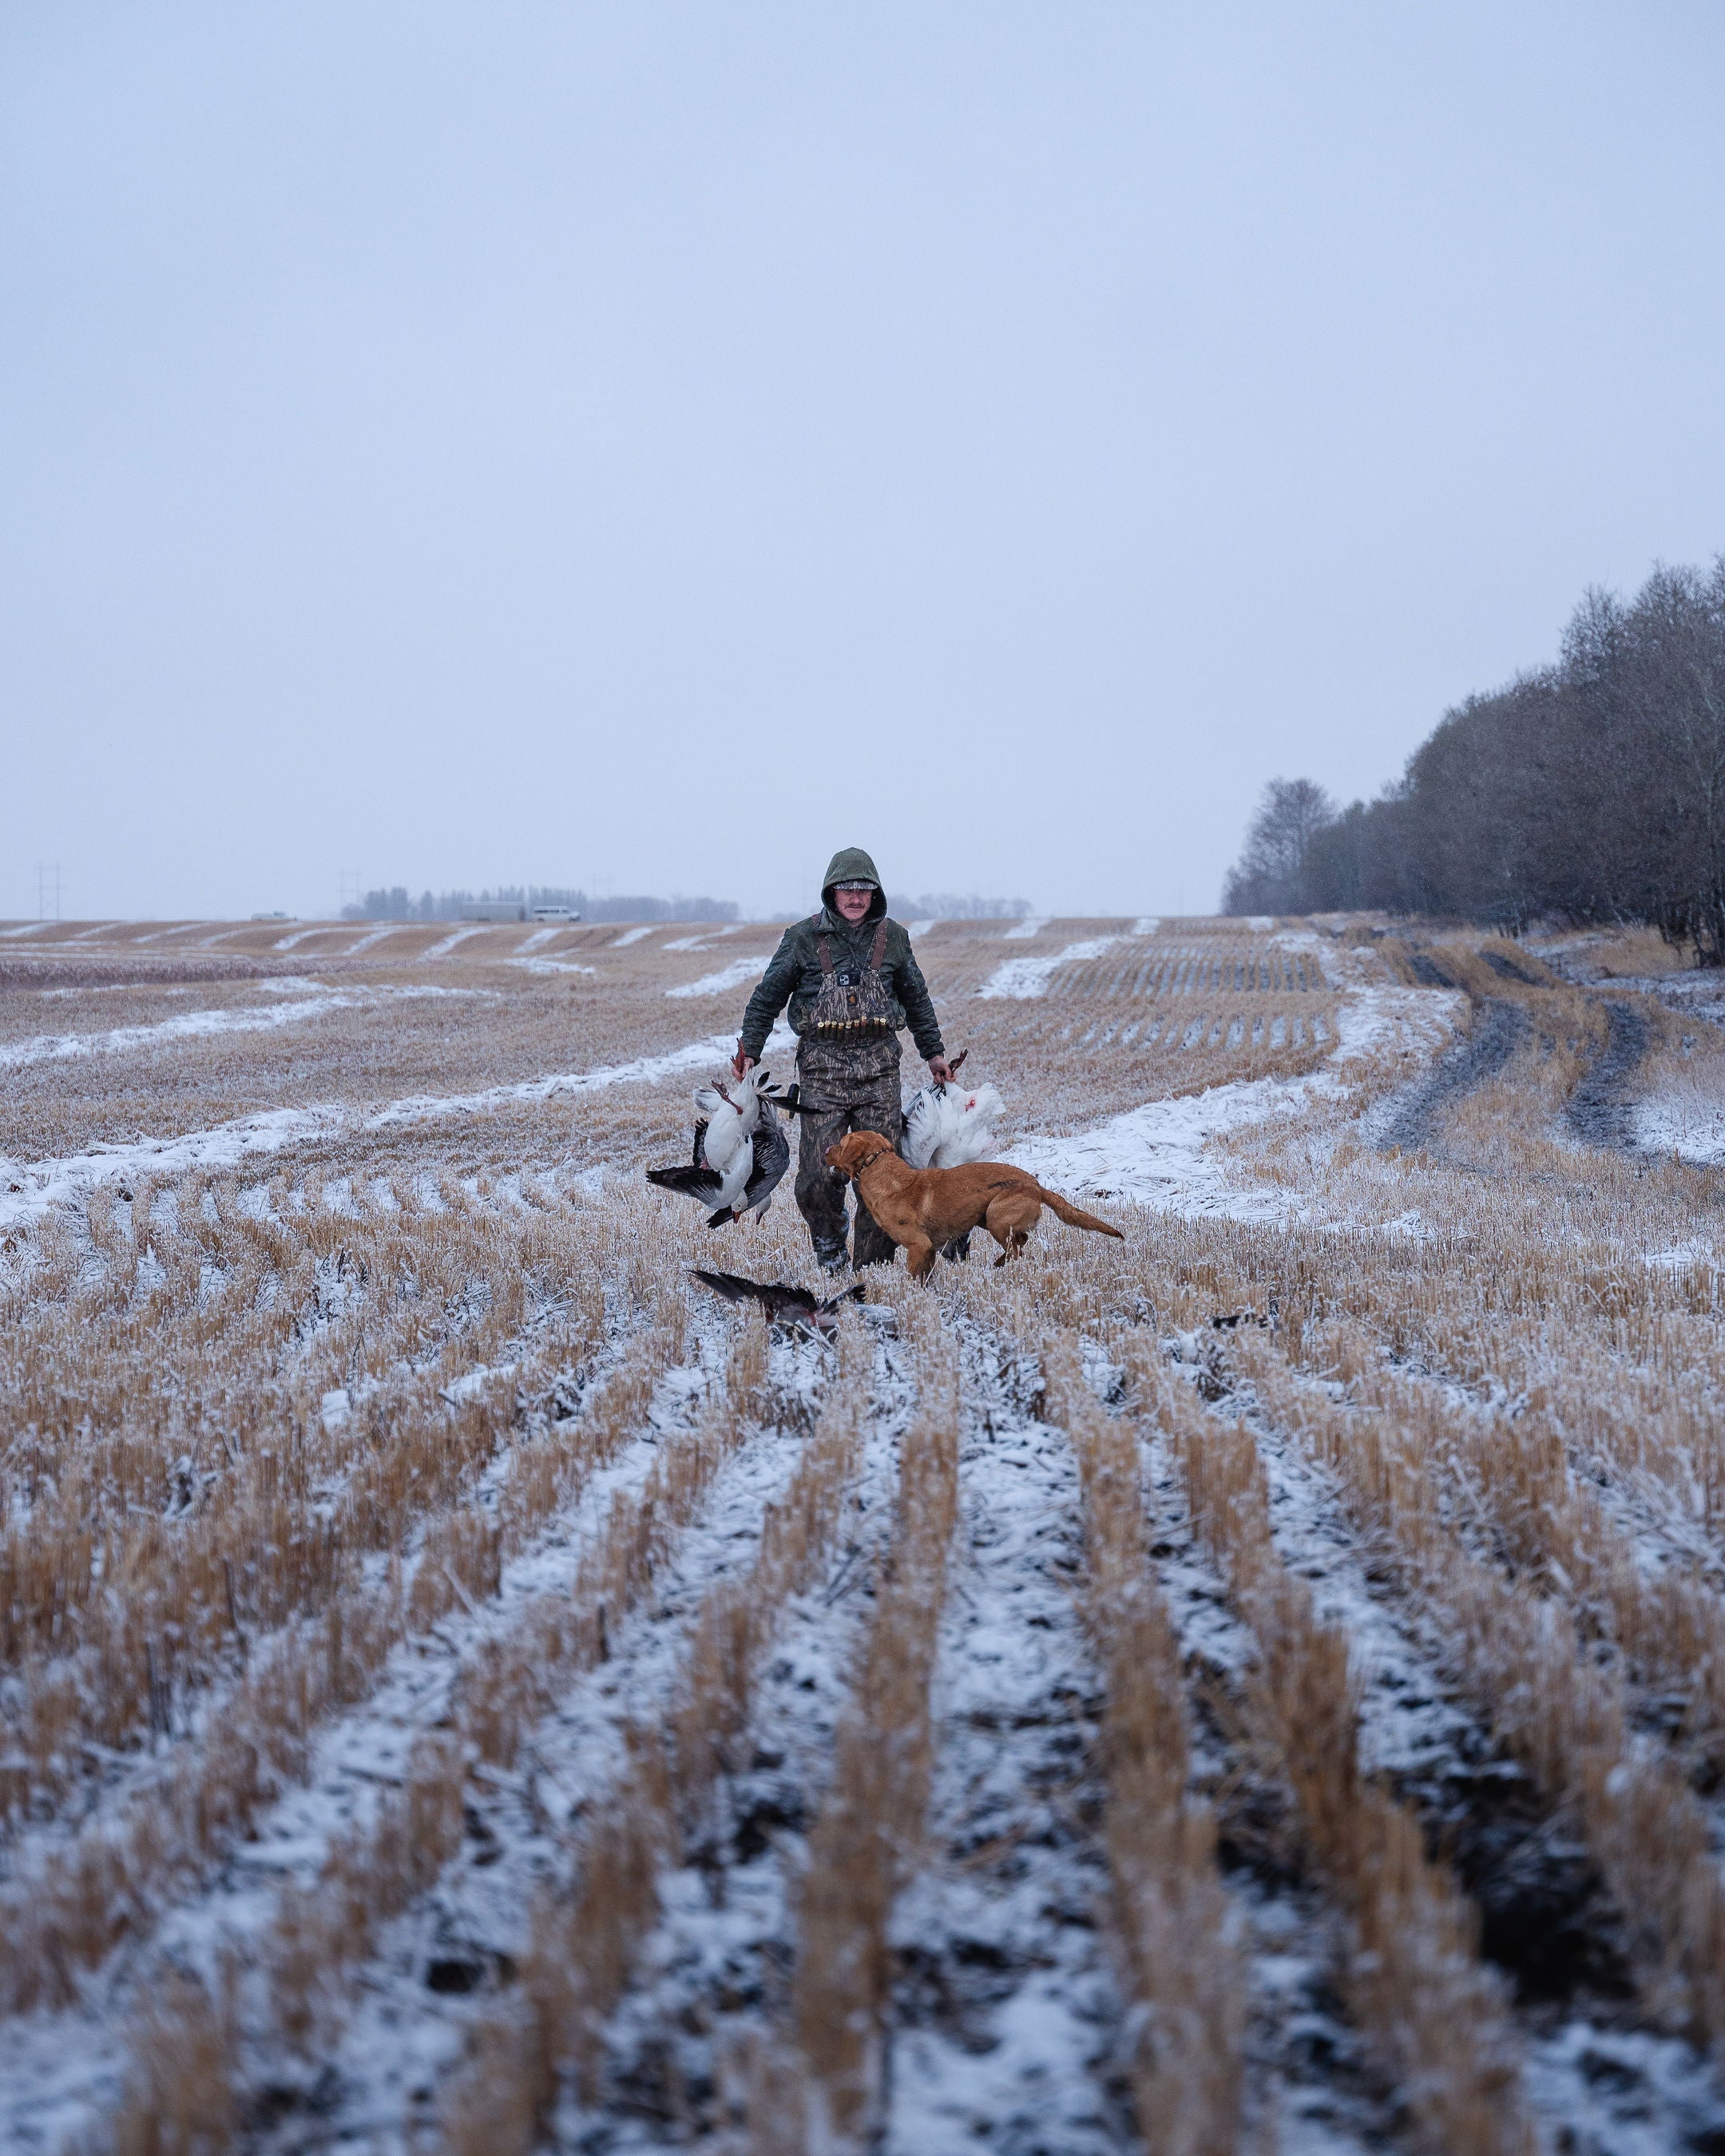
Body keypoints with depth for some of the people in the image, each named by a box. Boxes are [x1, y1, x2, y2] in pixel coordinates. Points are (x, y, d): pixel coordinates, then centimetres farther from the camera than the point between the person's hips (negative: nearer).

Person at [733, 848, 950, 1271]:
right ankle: (829, 1250, 14)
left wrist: (933, 1052, 22)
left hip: (879, 1063, 2)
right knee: (819, 1173, -9)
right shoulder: (803, 938, 1)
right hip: (822, 1065, -2)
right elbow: (768, 996, 6)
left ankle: (872, 1265, 9)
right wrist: (748, 1050, 2)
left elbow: (916, 999, 21)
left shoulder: (892, 937, 9)